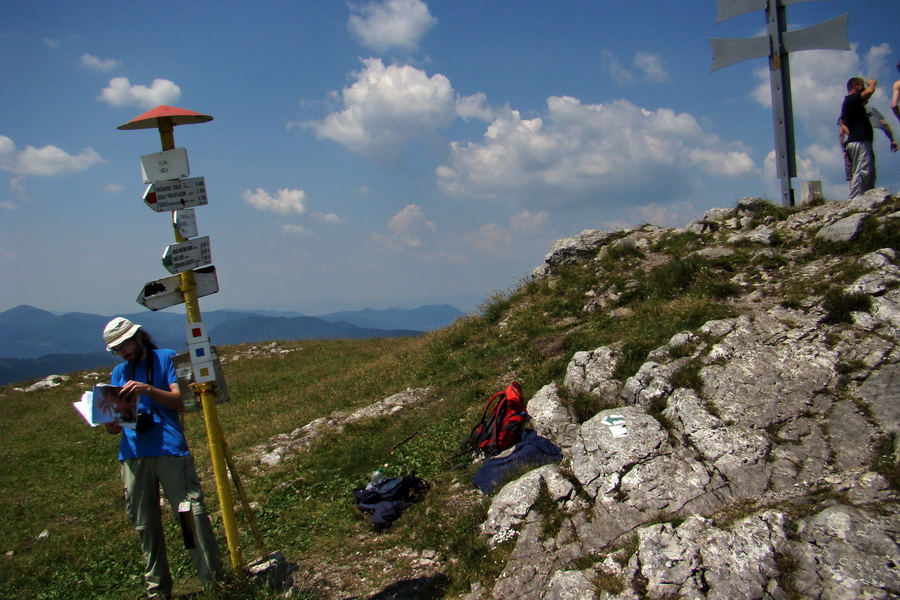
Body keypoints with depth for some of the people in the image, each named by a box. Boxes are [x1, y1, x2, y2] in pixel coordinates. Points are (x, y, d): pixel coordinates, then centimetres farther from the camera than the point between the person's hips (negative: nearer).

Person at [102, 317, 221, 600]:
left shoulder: (167, 358, 7)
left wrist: (148, 390, -18)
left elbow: (181, 402, -3)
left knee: (192, 513, -8)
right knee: (145, 525, 7)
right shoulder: (119, 372, 20)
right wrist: (110, 422, -8)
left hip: (170, 449, -4)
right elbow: (114, 427, 16)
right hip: (133, 455, 4)